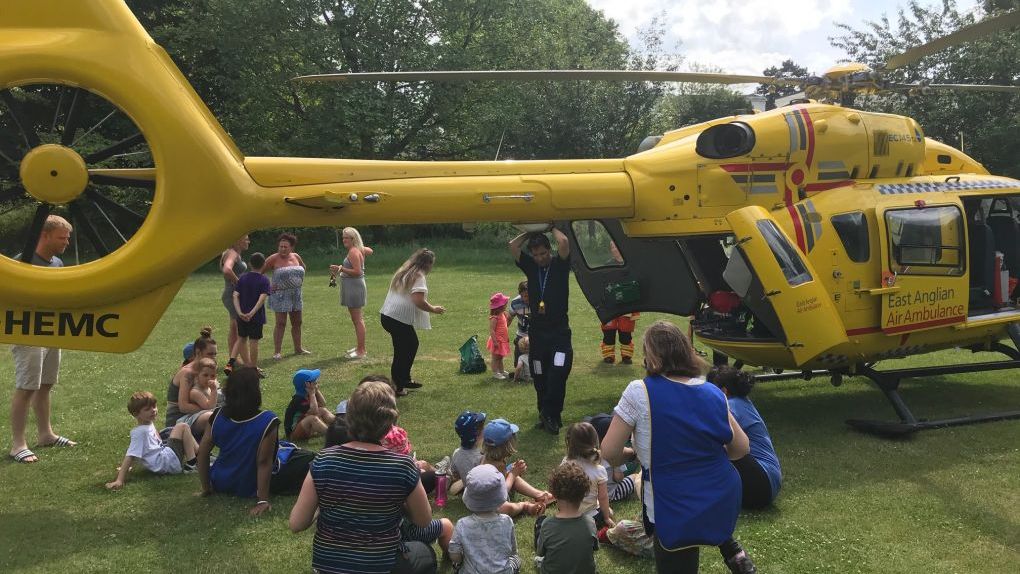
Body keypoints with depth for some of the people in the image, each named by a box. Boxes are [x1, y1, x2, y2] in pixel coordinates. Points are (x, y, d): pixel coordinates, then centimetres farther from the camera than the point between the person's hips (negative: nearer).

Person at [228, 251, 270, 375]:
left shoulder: (242, 278, 5)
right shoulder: (264, 280, -7)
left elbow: (235, 296, -4)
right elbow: (262, 299, -20)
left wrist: (240, 312, -11)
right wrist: (252, 313, -23)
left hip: (242, 316, 4)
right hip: (257, 317, -4)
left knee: (241, 339, 18)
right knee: (253, 342, 3)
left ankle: (230, 363, 8)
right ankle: (253, 369, 10)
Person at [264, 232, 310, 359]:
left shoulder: (296, 257, 5)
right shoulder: (274, 258, -11)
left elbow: (303, 269, 24)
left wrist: (300, 281, 12)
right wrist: (267, 286, -13)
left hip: (295, 294, 6)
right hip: (280, 295, -6)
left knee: (297, 322, 12)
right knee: (281, 323, -7)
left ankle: (298, 348, 25)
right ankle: (276, 351, -3)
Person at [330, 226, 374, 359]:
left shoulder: (353, 252, -16)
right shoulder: (359, 249, 12)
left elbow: (357, 272, -23)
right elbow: (370, 251, 33)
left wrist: (341, 269, -22)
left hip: (354, 287, -11)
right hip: (352, 287, 11)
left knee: (358, 320, -8)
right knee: (357, 319, 17)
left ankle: (361, 351, -7)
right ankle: (360, 347, 26)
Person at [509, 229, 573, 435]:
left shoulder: (560, 265, 0)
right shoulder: (531, 267, 9)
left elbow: (564, 242, -18)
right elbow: (513, 246, -1)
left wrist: (552, 228, -2)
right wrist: (531, 232, 5)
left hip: (559, 331, -3)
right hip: (537, 331, 4)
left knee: (558, 374, -16)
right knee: (540, 378, 7)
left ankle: (550, 415, -9)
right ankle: (545, 415, 20)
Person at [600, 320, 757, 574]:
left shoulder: (639, 392, -15)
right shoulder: (713, 393, -2)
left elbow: (609, 453, -13)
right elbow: (741, 448, 5)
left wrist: (633, 454, 7)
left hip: (675, 514, -4)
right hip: (723, 504, 4)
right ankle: (730, 548, 20)